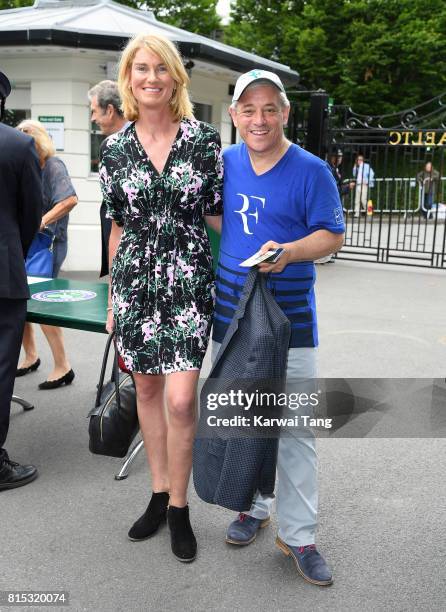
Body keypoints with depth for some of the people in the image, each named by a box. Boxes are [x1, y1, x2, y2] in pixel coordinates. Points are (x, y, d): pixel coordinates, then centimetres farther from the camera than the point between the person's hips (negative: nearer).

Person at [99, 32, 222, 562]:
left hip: (188, 280, -3)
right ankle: (159, 494, 30)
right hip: (135, 280, 3)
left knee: (180, 399, -8)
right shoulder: (115, 148, 5)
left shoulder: (204, 140, -2)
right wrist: (112, 296, 12)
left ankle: (178, 508, 13)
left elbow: (218, 214, 4)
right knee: (146, 389, 12)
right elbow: (118, 226, 10)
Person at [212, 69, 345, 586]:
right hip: (230, 311, 4)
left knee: (294, 429, 1)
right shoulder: (224, 162, 6)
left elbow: (333, 234, -7)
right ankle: (254, 507, 34)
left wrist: (289, 252, -24)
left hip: (290, 319, -4)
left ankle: (297, 534, 15)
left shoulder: (311, 171, -6)